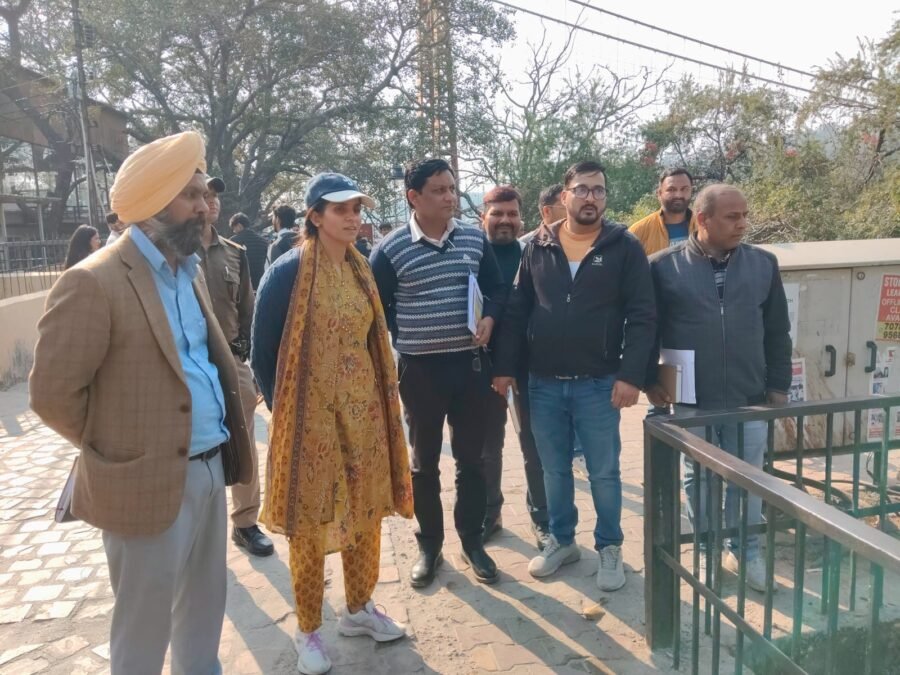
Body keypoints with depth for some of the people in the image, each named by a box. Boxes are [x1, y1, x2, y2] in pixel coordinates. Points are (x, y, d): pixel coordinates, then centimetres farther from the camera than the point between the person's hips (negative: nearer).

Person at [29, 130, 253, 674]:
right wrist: (117, 447, -2)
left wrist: (224, 443, 10)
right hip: (151, 482, -7)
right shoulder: (94, 283, -17)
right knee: (145, 627, 12)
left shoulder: (189, 271, 9)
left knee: (206, 609, 22)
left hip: (210, 468, 8)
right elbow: (53, 393, -15)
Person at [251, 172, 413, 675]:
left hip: (364, 411, 6)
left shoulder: (361, 269, 7)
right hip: (310, 418, -6)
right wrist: (282, 410, -4)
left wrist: (383, 400, 11)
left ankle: (359, 609, 36)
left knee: (366, 511, 15)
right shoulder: (288, 272, -13)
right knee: (310, 522, 6)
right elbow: (263, 352, -8)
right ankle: (310, 632, 25)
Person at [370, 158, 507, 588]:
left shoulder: (475, 240, 3)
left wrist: (490, 318, -7)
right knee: (424, 461, 10)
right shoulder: (391, 249, -7)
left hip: (470, 364, 3)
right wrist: (404, 340, -6)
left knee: (471, 459, 11)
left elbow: (497, 288, 12)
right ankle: (429, 545, 27)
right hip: (419, 370, -2)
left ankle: (472, 541, 27)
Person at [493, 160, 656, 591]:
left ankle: (609, 547, 28)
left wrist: (632, 375, -15)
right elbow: (516, 311, 6)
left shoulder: (625, 248, -3)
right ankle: (562, 540, 33)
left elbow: (642, 317, -7)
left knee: (604, 473, 9)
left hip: (599, 384, -2)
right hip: (543, 383, 3)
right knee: (554, 470, 15)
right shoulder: (537, 247, 5)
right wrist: (505, 367, 1)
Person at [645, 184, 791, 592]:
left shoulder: (763, 264, 3)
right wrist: (650, 381, -3)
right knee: (698, 478, 12)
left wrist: (779, 384, 8)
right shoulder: (665, 266, -6)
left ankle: (747, 552, 31)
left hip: (749, 399, 2)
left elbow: (777, 332, 9)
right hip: (690, 400, -2)